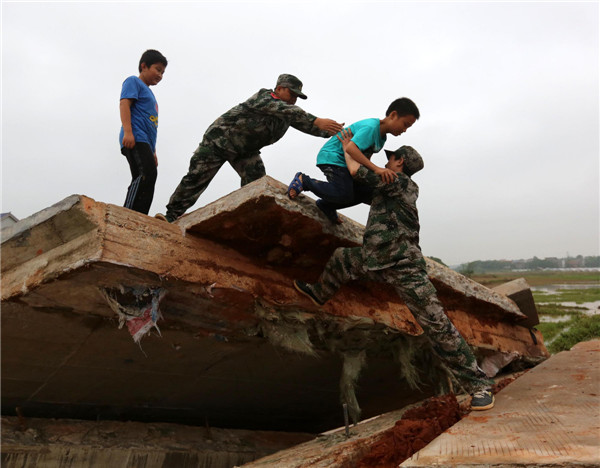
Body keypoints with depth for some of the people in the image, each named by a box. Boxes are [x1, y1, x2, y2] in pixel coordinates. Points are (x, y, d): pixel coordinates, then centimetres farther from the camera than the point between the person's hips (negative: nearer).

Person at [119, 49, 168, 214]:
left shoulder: (149, 93, 35)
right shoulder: (133, 82, 10)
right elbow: (124, 103, -6)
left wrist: (153, 152, 31)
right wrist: (127, 131, -20)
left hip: (145, 142, 9)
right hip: (135, 139, -9)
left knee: (142, 179, 0)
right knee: (147, 174, -26)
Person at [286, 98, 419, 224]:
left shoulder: (382, 137, 11)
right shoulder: (371, 127, -20)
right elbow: (351, 148, -34)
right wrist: (376, 169, -37)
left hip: (346, 163, 10)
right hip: (331, 157, -10)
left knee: (367, 194, 4)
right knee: (345, 195, -24)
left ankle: (327, 205, 11)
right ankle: (304, 180, -8)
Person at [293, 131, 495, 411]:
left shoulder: (399, 181, -9)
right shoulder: (400, 186, 17)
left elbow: (355, 169, -7)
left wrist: (347, 145, 10)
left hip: (404, 266, -9)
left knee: (435, 323, -10)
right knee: (341, 258, 18)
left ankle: (478, 384, -2)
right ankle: (319, 294, 44)